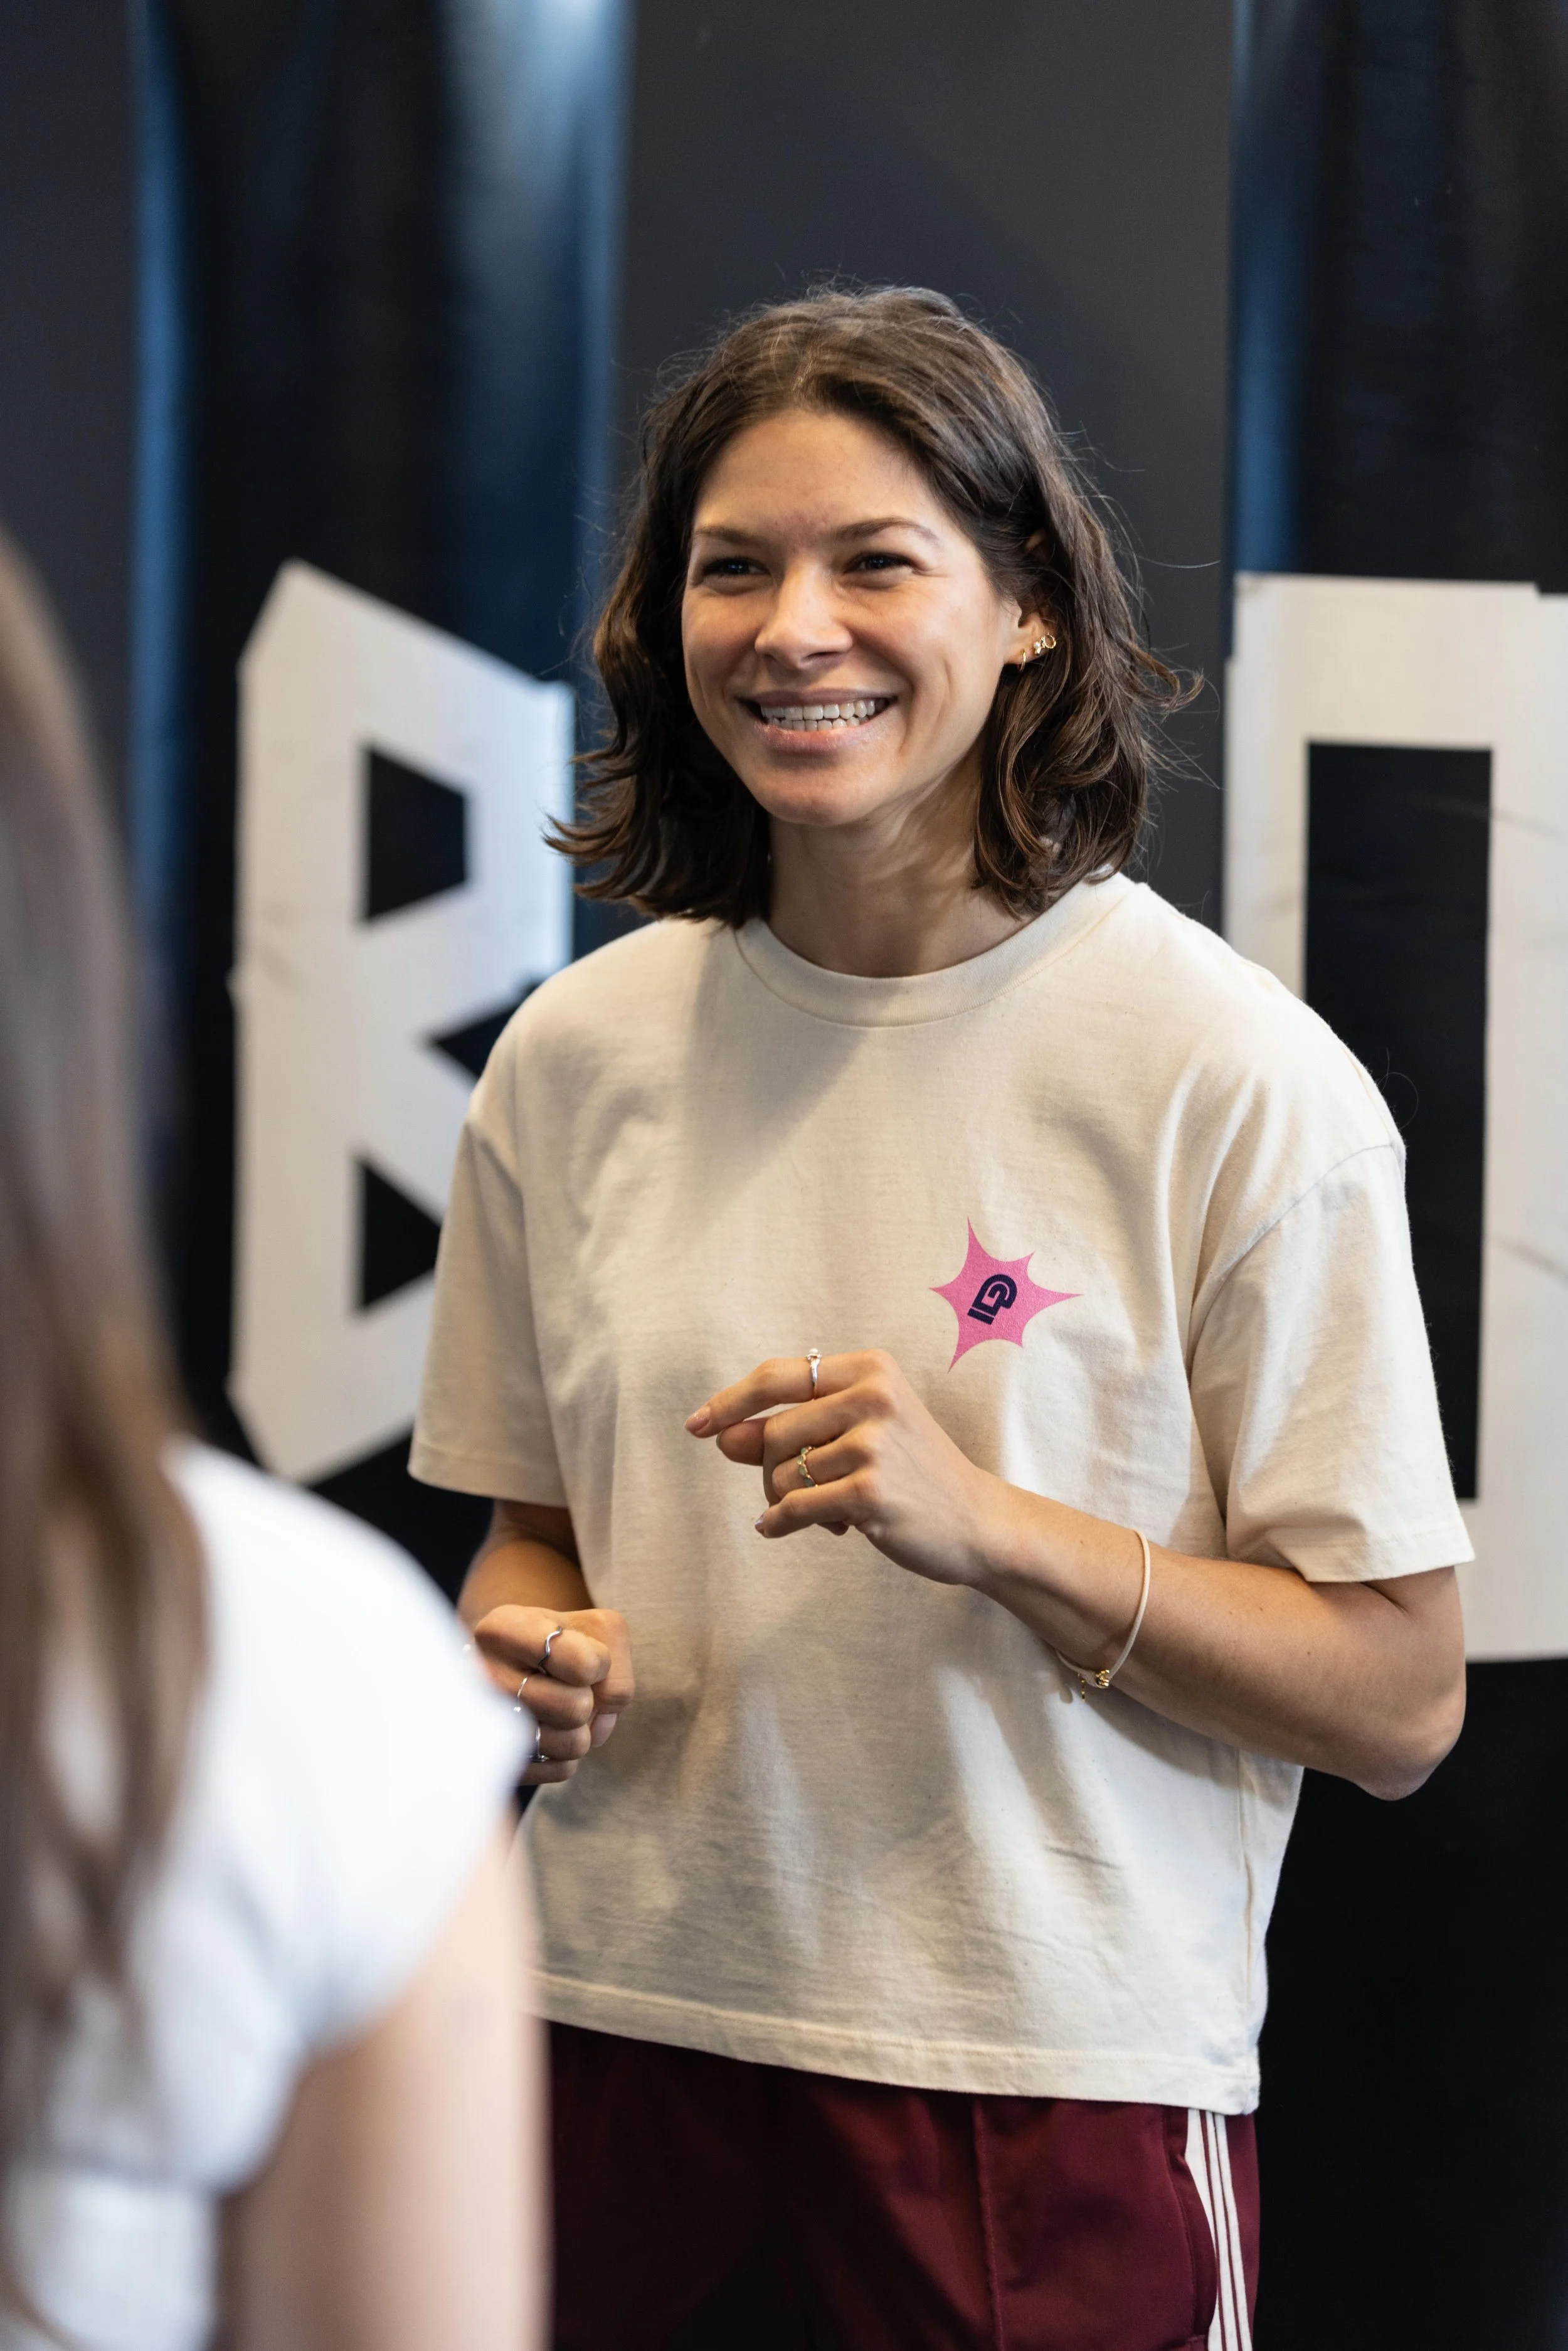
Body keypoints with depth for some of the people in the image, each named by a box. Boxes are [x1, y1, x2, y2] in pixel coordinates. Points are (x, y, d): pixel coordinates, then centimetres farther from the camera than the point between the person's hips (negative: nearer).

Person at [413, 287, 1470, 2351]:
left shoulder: (1233, 1077, -10)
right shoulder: (576, 1057, 3)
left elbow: (1400, 1700, -10)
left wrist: (987, 1524, -22)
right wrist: (525, 1649, -7)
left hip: (1057, 2091, -3)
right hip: (636, 2032, 4)